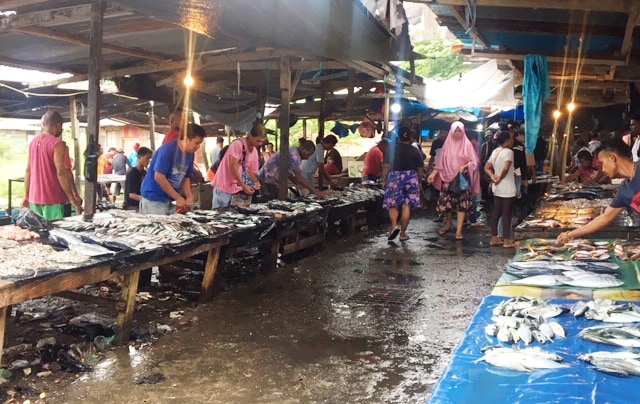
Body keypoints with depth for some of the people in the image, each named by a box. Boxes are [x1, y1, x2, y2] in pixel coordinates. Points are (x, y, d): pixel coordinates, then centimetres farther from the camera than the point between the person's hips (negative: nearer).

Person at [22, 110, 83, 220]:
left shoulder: (33, 142, 9)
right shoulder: (58, 144, -12)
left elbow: (28, 171, 11)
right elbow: (61, 173, -18)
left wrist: (26, 196, 17)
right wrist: (73, 199, -17)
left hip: (34, 198, 7)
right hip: (53, 200, -7)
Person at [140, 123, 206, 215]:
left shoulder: (190, 154, 4)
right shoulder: (167, 149, -19)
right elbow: (159, 177, -23)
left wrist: (189, 197, -6)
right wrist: (178, 198, -21)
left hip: (171, 200, 7)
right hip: (153, 198, -7)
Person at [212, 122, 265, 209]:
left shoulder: (255, 152, 6)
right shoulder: (238, 144, -17)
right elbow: (233, 167, -21)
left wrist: (256, 181, -8)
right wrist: (244, 186, -25)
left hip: (236, 189, 7)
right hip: (223, 187, -7)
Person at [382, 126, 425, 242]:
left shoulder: (391, 149, -2)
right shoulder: (415, 151, 1)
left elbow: (386, 167, -4)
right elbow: (420, 169, 4)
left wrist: (384, 180, 5)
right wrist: (420, 182, 17)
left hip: (394, 178, -1)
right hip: (411, 178, 1)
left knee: (393, 205, 7)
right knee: (406, 206, 4)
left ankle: (394, 225, -18)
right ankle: (403, 233, 7)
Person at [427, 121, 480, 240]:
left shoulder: (467, 144, -2)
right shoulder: (447, 144, 6)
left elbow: (474, 161, -4)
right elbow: (441, 162, 7)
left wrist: (464, 166, -21)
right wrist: (433, 173, -3)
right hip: (448, 177, 3)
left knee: (462, 202, -7)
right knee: (447, 202, 6)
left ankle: (459, 230, -6)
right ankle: (448, 224, 29)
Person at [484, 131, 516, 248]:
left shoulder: (494, 152, 10)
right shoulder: (508, 151, -15)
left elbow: (487, 167, 10)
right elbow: (506, 168, -29)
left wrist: (493, 177, -3)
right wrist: (500, 178, -14)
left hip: (497, 188, 8)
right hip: (507, 188, -8)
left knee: (496, 212, 12)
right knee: (507, 214, -2)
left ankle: (494, 238, 17)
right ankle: (507, 240, 3)